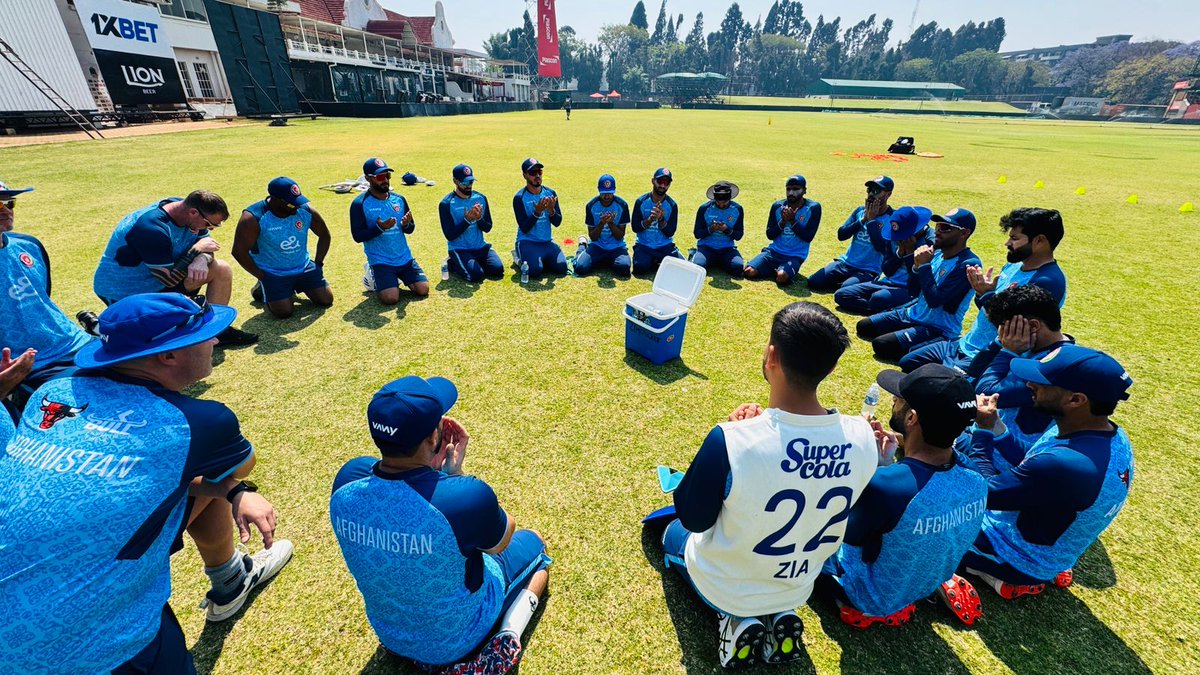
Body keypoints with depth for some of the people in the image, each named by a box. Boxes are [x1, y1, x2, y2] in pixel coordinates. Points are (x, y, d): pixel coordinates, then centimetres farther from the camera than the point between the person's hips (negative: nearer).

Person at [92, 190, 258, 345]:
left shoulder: (185, 208, -7)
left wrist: (202, 260, -23)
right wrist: (197, 250, -22)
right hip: (124, 292, -8)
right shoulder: (151, 228, -31)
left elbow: (207, 248, 1)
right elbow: (169, 279, -27)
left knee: (222, 269, -6)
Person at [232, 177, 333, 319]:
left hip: (304, 268, 4)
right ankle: (263, 287, 17)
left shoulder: (306, 210, -10)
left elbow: (325, 235, 5)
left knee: (326, 300, -1)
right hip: (272, 273, -4)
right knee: (284, 312, -15)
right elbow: (239, 251, -17)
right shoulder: (253, 218, -22)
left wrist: (318, 263, 2)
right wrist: (262, 276, -14)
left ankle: (295, 286, 28)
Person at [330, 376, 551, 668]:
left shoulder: (347, 479, -25)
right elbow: (500, 541, -16)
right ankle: (509, 635, 6)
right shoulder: (466, 496, -41)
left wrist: (433, 470, -16)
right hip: (456, 640, -5)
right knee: (532, 541, 19)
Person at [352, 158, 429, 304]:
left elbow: (410, 230, 11)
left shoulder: (399, 199, 7)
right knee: (391, 298, -21)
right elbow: (357, 236, -10)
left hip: (405, 258, 4)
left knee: (423, 289, -8)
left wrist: (406, 224, -14)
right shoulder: (360, 204, -7)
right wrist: (379, 228, -25)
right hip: (381, 261, -4)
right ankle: (375, 277, 14)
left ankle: (398, 276, 22)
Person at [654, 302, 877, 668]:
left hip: (721, 587, -4)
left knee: (675, 531, 29)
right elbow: (817, 508, -1)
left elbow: (692, 518, -19)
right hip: (799, 589, 4)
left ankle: (736, 620, 8)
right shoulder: (863, 436, -21)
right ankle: (777, 617, 12)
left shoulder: (732, 440, -38)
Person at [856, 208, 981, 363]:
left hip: (938, 328, -8)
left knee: (881, 345, -24)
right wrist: (917, 266, -11)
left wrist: (925, 265, -20)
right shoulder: (936, 253, 5)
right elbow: (915, 291, 7)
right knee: (863, 327, 5)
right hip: (912, 314, 9)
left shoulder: (968, 264, -20)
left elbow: (934, 300, -27)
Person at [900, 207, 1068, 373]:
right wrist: (982, 292, -7)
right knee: (906, 363, 13)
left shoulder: (1048, 281, -19)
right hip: (964, 344, 9)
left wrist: (987, 295, -22)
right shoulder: (1014, 265, 9)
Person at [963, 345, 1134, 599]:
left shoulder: (1064, 464, -39)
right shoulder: (1111, 436, -8)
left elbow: (985, 494, -24)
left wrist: (983, 430, -17)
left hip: (1017, 563, -8)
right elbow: (1025, 461, 5)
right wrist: (994, 425, -9)